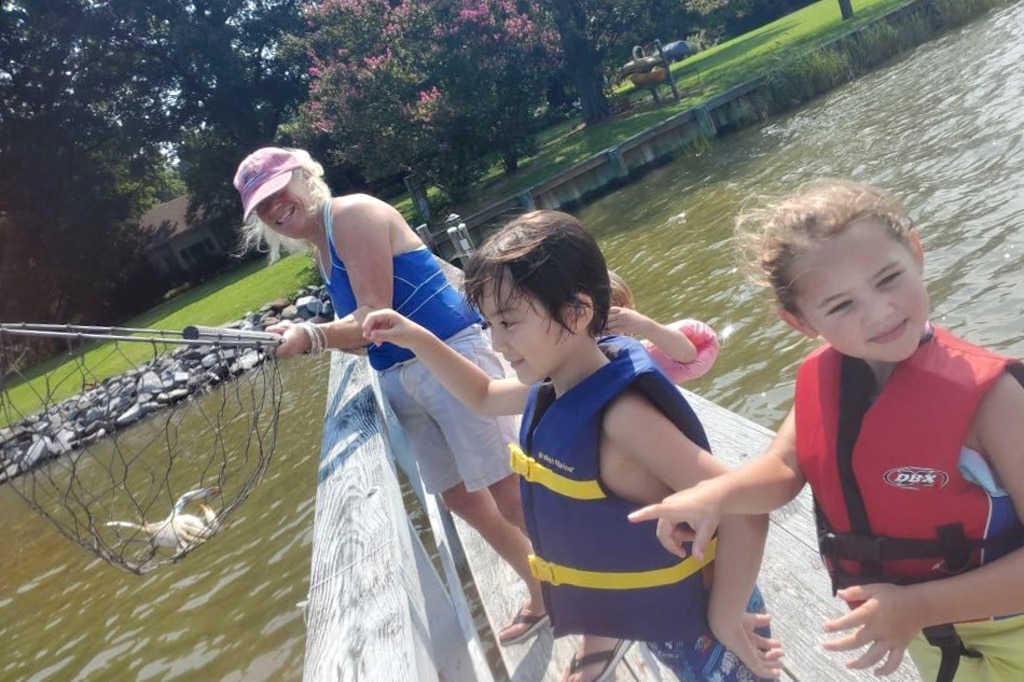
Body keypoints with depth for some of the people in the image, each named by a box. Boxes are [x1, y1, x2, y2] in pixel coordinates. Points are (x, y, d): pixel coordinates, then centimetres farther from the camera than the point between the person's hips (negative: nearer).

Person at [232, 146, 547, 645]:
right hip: (400, 377, 10)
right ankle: (543, 595, 34)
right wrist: (307, 338, 9)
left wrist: (312, 336, -33)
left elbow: (377, 315, -20)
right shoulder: (321, 248, 17)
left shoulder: (353, 214, -10)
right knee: (462, 501, 16)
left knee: (513, 500, -6)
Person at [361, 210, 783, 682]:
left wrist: (725, 619, -22)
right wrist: (418, 340, 3)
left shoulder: (622, 413, -32)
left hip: (694, 618, -7)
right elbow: (484, 396, 15)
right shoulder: (554, 390, -6)